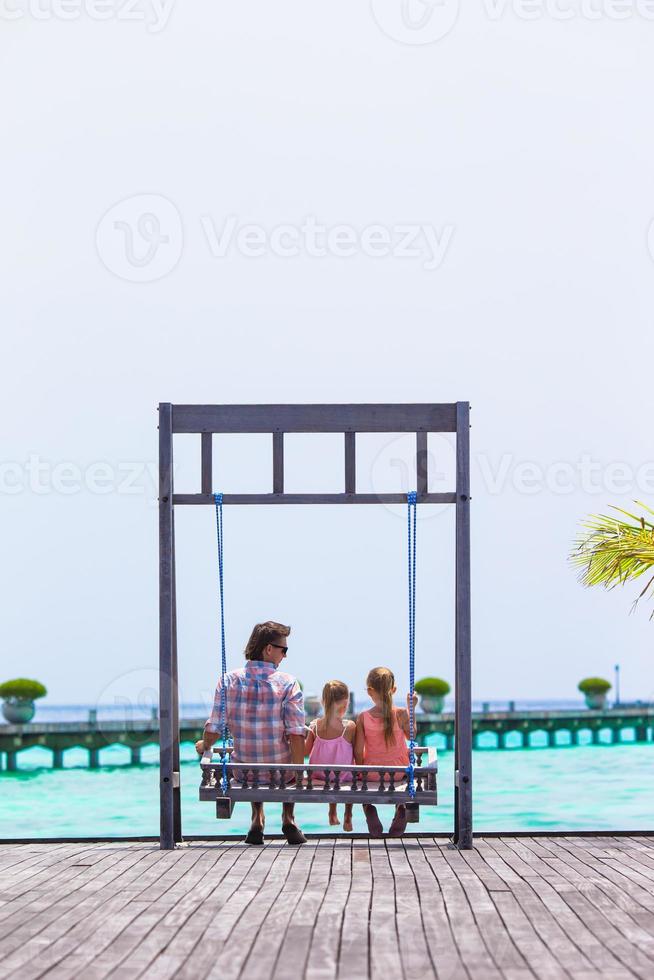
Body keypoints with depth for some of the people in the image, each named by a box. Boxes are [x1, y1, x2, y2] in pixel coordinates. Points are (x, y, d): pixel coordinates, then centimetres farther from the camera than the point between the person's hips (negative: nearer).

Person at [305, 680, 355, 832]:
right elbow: (357, 754, -12)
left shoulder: (315, 726, -12)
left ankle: (333, 814, 48)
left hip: (319, 776, 3)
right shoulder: (349, 727, -22)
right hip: (343, 777, -3)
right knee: (352, 775, 35)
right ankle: (347, 817, 38)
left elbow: (305, 751, -2)